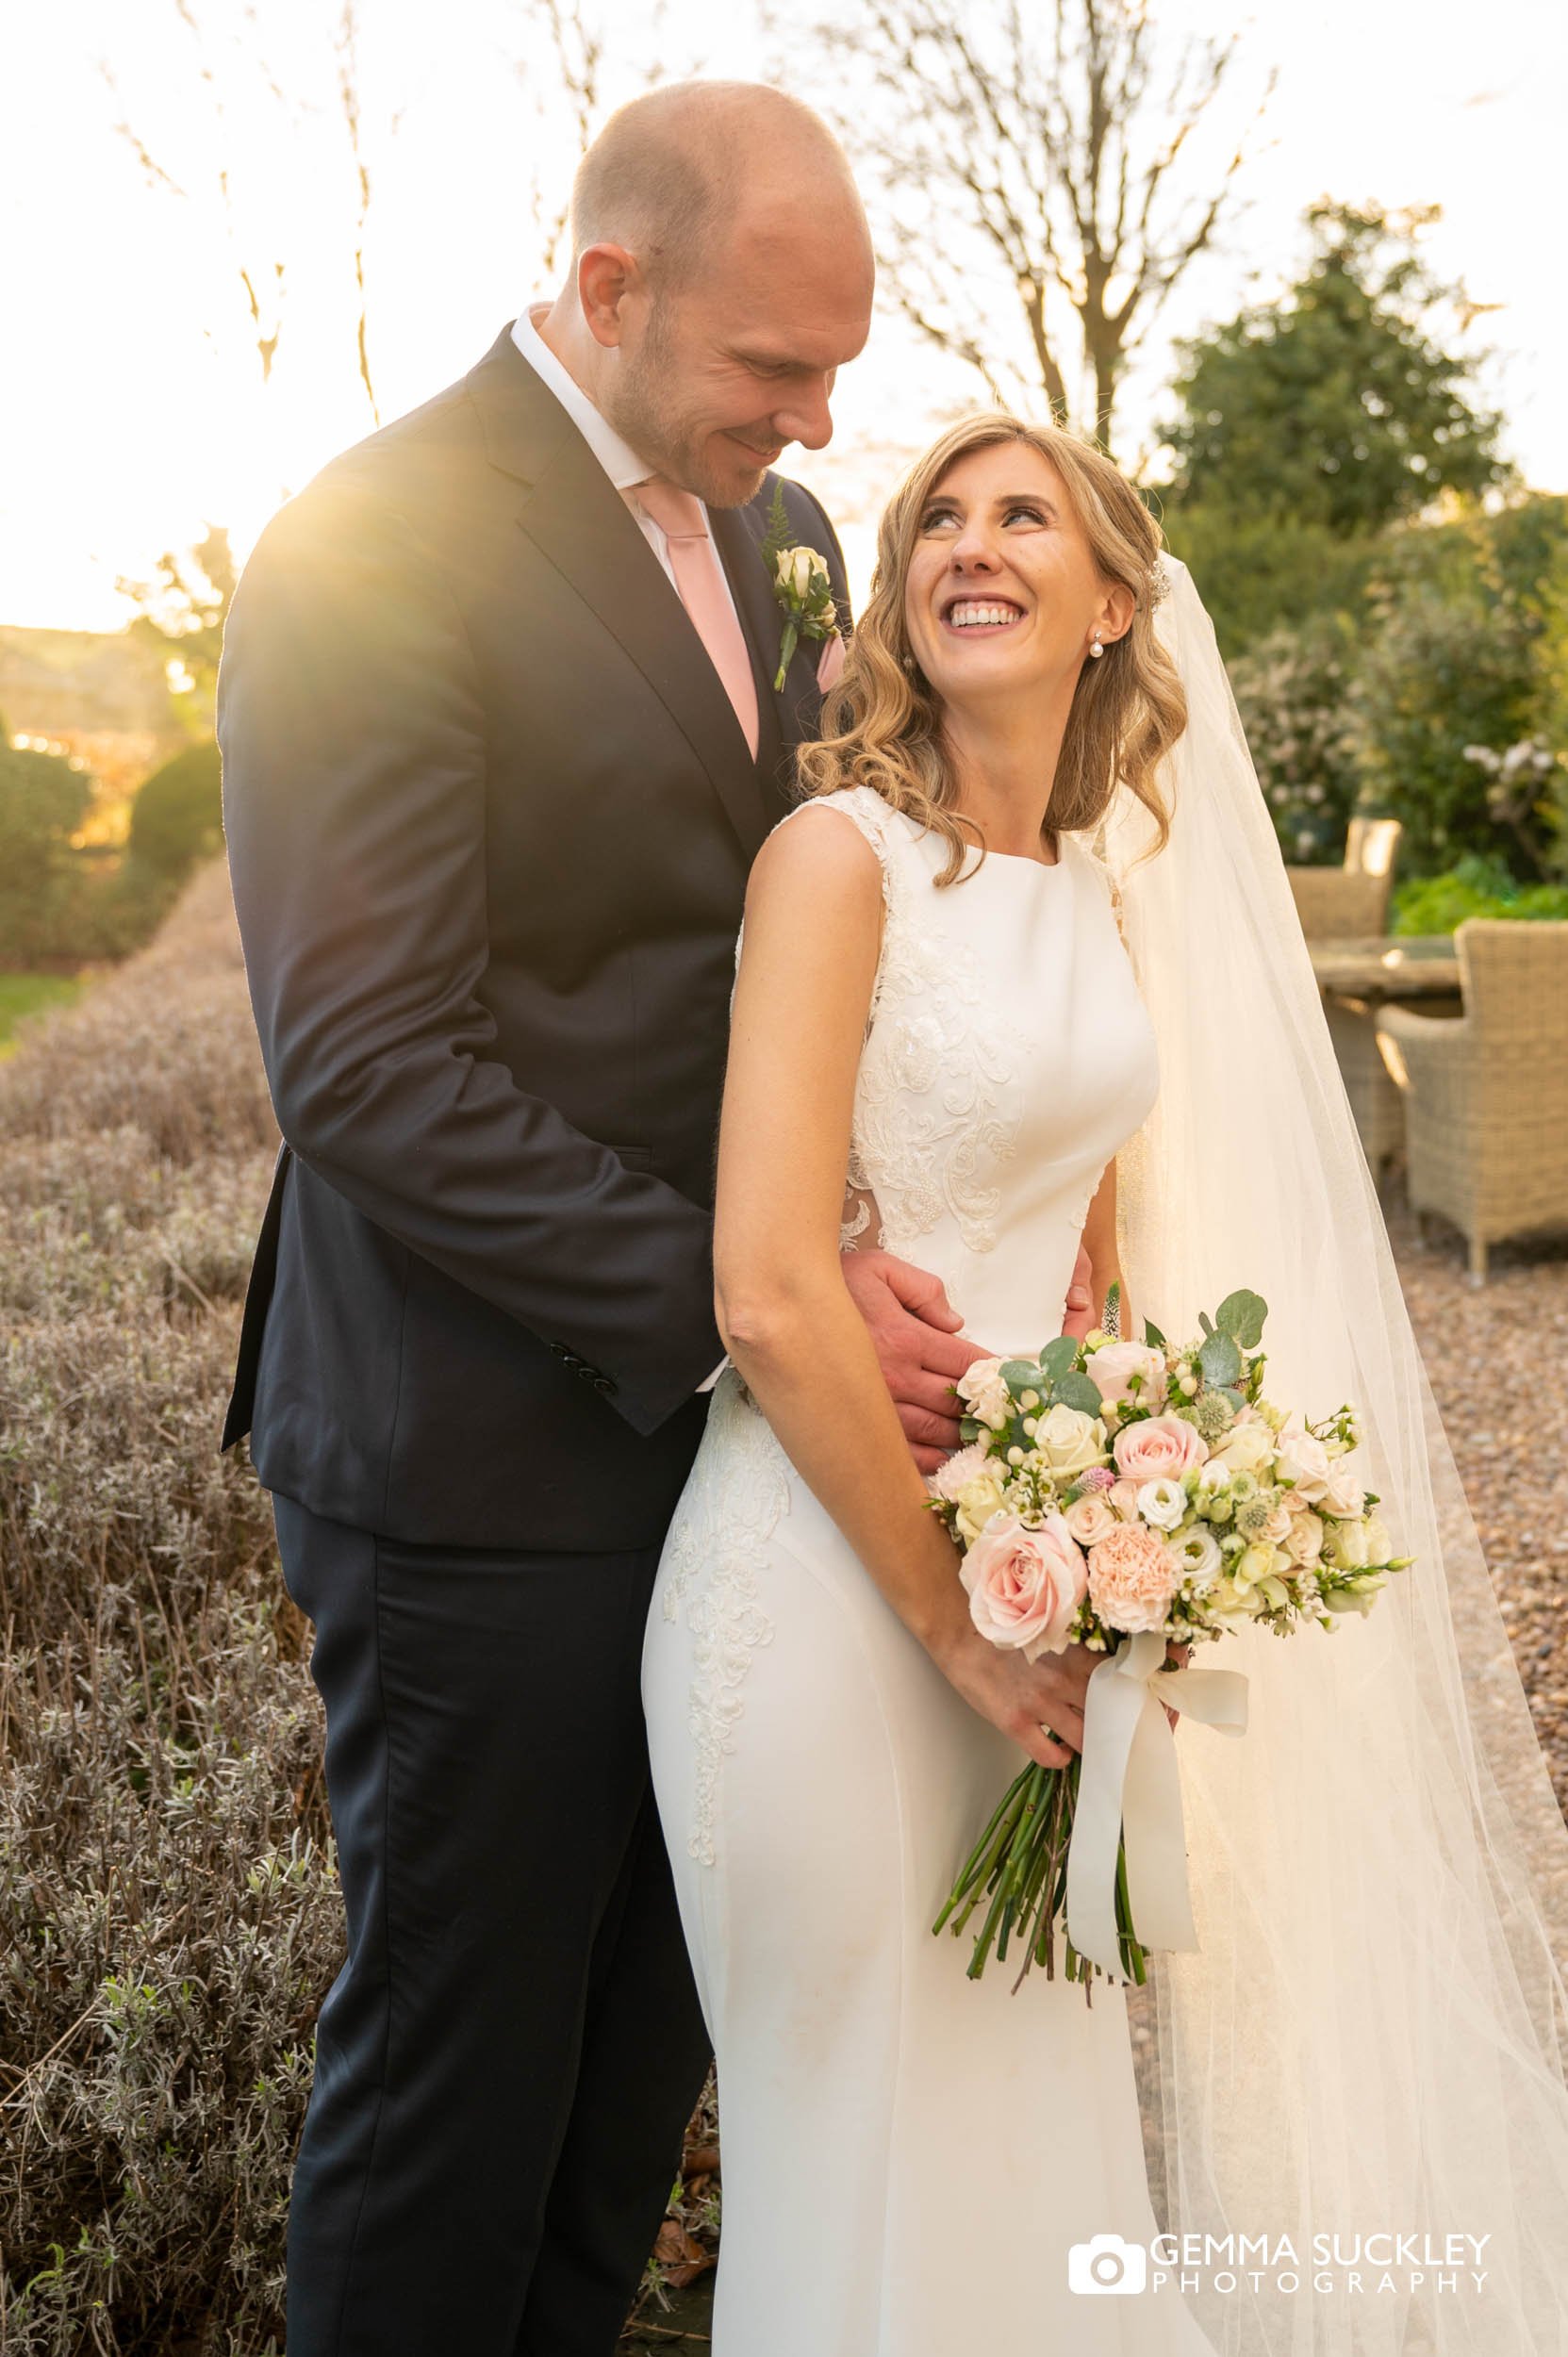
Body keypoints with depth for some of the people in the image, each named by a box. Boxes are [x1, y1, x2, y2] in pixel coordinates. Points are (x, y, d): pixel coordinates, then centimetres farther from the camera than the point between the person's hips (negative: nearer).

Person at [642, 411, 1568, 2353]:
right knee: (875, 2183, 10)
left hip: (1021, 1571, 7)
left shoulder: (1103, 888, 10)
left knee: (1040, 2131, 20)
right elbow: (771, 1292, -21)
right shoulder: (842, 850, -12)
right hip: (833, 1566, -6)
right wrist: (957, 1620, -14)